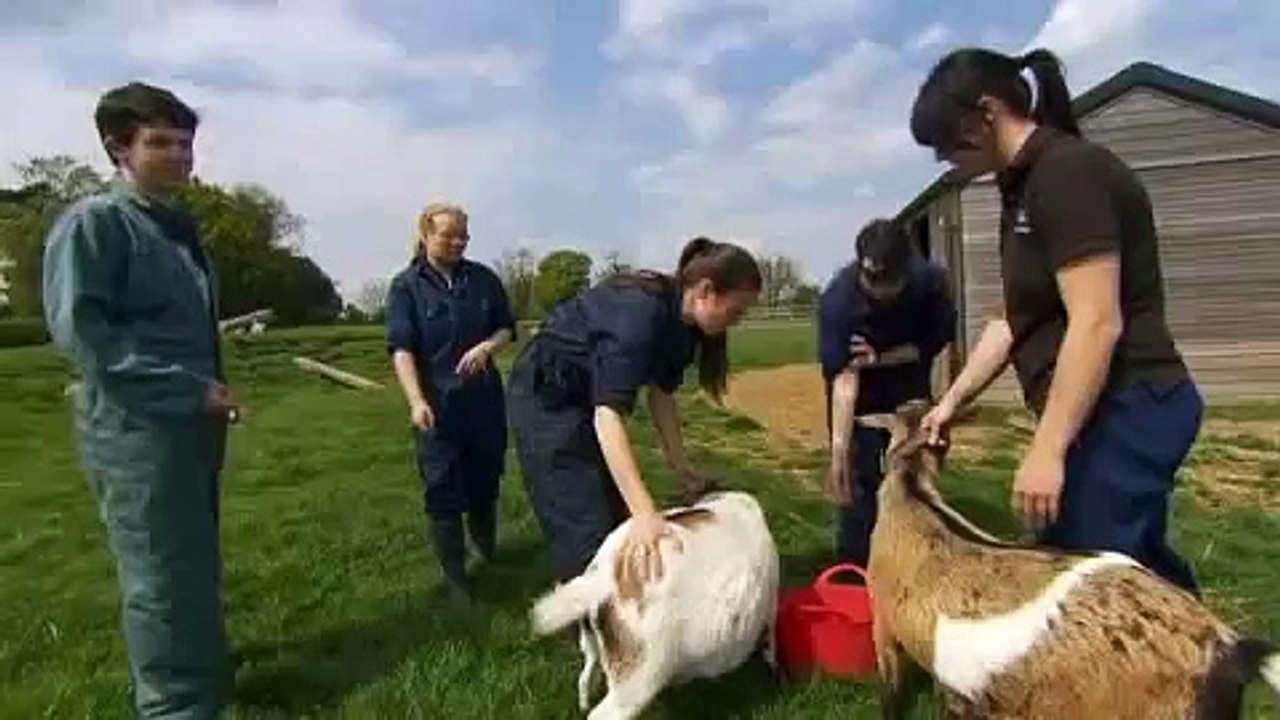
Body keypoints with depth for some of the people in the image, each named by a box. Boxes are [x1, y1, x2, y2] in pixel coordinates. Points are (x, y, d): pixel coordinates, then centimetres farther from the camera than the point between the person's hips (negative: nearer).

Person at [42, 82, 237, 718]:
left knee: (194, 565, 18)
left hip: (193, 425, 8)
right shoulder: (92, 221, -10)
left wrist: (209, 392, 12)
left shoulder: (178, 227, 15)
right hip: (137, 430, -8)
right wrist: (186, 387, -20)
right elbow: (77, 327, -19)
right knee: (160, 576, -1)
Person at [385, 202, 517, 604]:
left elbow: (507, 328, 10)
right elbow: (401, 348, -10)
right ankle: (455, 578, 14)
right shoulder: (406, 285, -3)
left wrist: (487, 347, -13)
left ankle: (490, 555, 39)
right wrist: (416, 400, -23)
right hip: (438, 404, -3)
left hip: (484, 399, 3)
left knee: (485, 481, 15)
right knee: (442, 492, 1)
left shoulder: (483, 279, 5)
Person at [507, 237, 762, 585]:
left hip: (586, 396, 9)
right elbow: (608, 413, -40)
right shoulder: (640, 312, -34)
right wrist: (645, 513, -47)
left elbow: (661, 393, 2)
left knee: (616, 521, 13)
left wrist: (680, 465, -3)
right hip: (546, 397, -9)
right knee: (589, 534, -9)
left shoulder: (679, 320, -7)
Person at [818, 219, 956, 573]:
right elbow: (843, 378, -36)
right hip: (859, 397, -3)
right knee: (859, 482, -3)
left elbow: (939, 338, -11)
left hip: (910, 390, 3)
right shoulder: (837, 299, -33)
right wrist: (838, 451, -42)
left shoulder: (931, 280, -25)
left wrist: (881, 357, -23)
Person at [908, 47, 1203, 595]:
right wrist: (953, 399, 13)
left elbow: (1097, 322, -22)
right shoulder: (1026, 184, 13)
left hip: (1125, 409, -10)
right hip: (1111, 412, 10)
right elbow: (1018, 318, 16)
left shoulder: (1067, 171, -16)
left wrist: (1047, 449, -21)